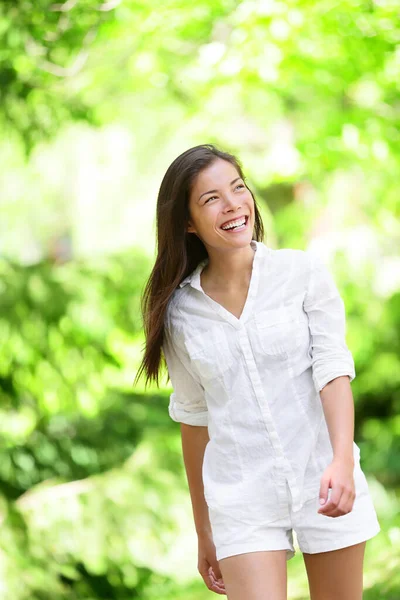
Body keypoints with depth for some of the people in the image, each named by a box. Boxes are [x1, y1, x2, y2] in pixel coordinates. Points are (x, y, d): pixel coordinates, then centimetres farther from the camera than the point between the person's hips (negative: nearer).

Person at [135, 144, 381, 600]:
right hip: (242, 498, 1)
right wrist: (203, 532, 15)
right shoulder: (180, 311, 3)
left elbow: (333, 370, -9)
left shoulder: (304, 272, -1)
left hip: (325, 484, -1)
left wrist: (343, 462, -25)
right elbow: (193, 418, 11)